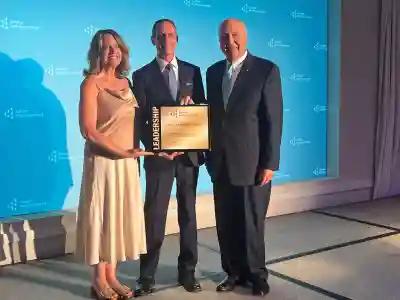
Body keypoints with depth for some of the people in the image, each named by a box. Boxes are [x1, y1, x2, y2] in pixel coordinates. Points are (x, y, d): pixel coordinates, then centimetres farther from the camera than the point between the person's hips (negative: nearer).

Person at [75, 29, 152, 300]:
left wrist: (132, 152, 0)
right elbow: (88, 130, -17)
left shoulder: (126, 82, 11)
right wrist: (123, 152, -18)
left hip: (128, 162, 6)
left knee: (121, 215, 10)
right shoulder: (91, 83, -9)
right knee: (103, 216, 2)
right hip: (103, 160, -6)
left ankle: (111, 276, 23)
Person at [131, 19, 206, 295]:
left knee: (188, 213, 11)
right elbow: (140, 118, -3)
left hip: (189, 152, 3)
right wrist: (155, 147, -15)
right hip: (159, 154, -3)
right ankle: (147, 275, 12)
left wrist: (191, 103, -13)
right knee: (154, 215, 0)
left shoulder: (192, 71, 8)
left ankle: (188, 271, 23)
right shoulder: (142, 75, 0)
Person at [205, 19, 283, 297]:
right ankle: (235, 271, 25)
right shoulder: (213, 72, 11)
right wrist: (209, 154, 9)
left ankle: (256, 273, 25)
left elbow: (274, 119, -8)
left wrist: (270, 163, -13)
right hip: (221, 162, 5)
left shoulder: (267, 69, -5)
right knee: (226, 223, 9)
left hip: (252, 162, -4)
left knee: (251, 223, 6)